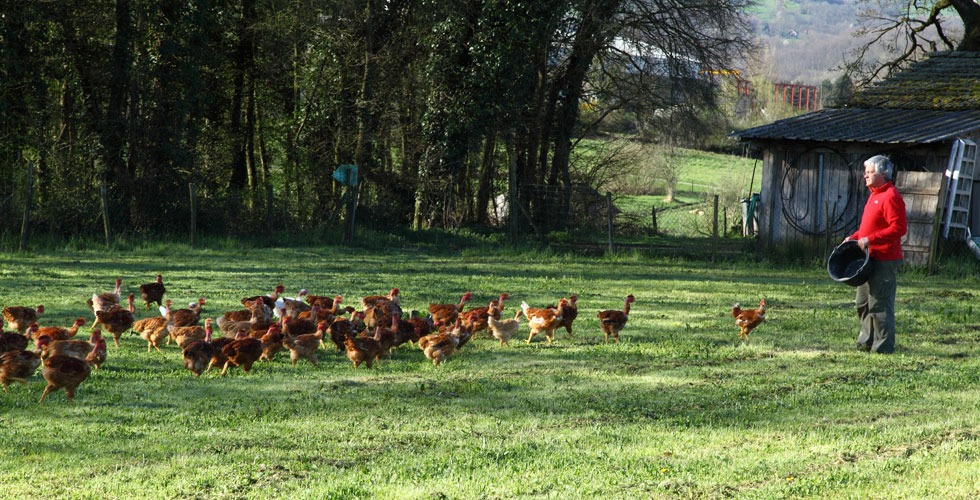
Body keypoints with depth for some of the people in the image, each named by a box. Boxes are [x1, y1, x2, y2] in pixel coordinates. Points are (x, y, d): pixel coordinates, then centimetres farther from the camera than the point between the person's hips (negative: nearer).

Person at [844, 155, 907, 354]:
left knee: (879, 304, -7)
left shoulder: (891, 197, -15)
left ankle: (883, 346, -1)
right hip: (871, 259, 11)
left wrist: (870, 239, -24)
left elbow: (899, 228, -23)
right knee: (862, 302, 16)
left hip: (884, 260, -11)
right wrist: (854, 237, 11)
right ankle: (867, 341, 27)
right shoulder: (875, 195, 17)